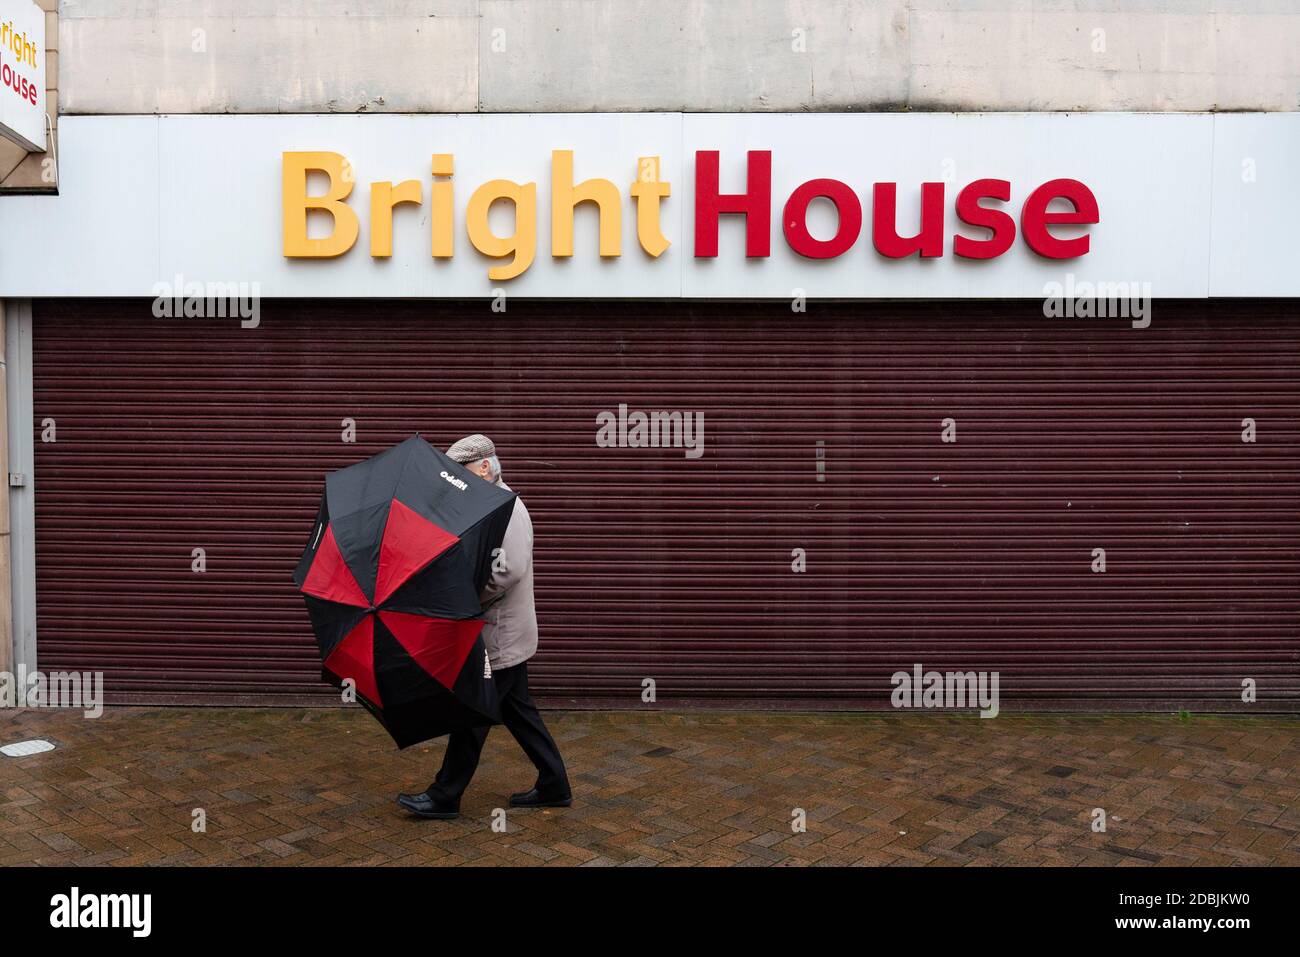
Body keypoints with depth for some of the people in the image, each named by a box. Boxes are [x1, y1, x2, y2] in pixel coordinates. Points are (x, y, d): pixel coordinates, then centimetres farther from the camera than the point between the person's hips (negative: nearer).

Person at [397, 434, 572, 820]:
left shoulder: (506, 509, -18)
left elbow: (510, 569, -30)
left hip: (500, 637, -10)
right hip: (507, 634, 10)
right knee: (518, 711, 15)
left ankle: (444, 798, 12)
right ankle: (554, 786, 23)